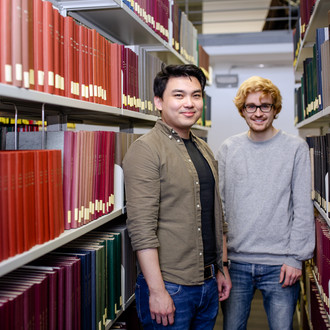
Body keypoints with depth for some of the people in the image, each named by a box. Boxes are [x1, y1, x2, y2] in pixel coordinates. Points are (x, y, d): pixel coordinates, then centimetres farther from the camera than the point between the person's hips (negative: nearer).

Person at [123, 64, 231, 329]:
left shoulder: (204, 150, 11)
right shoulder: (146, 150, -14)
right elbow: (141, 227, -20)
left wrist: (222, 269, 15)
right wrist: (157, 291, -21)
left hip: (209, 284, 7)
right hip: (169, 287, -7)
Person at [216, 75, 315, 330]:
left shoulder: (296, 147, -1)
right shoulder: (228, 149, 4)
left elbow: (303, 208, -2)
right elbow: (219, 205, 6)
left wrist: (296, 257, -7)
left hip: (279, 264, -2)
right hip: (236, 262, 2)